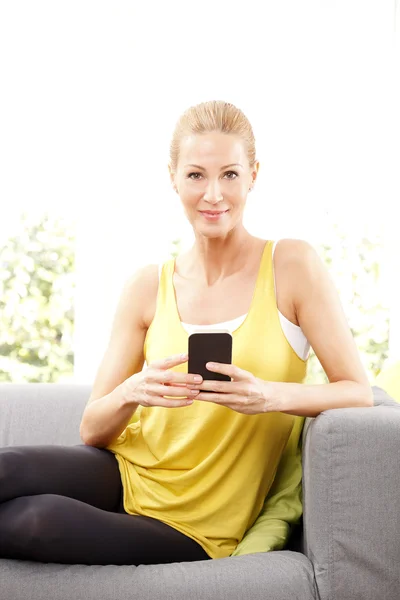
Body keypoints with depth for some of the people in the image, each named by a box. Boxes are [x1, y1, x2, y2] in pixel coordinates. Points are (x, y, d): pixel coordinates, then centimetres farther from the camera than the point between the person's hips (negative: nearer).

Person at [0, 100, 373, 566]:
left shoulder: (292, 265, -5)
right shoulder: (146, 288, 3)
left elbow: (359, 393, -7)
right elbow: (92, 431, 2)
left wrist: (272, 395, -26)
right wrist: (131, 392, -21)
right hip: (128, 472, 3)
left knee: (40, 518, -30)